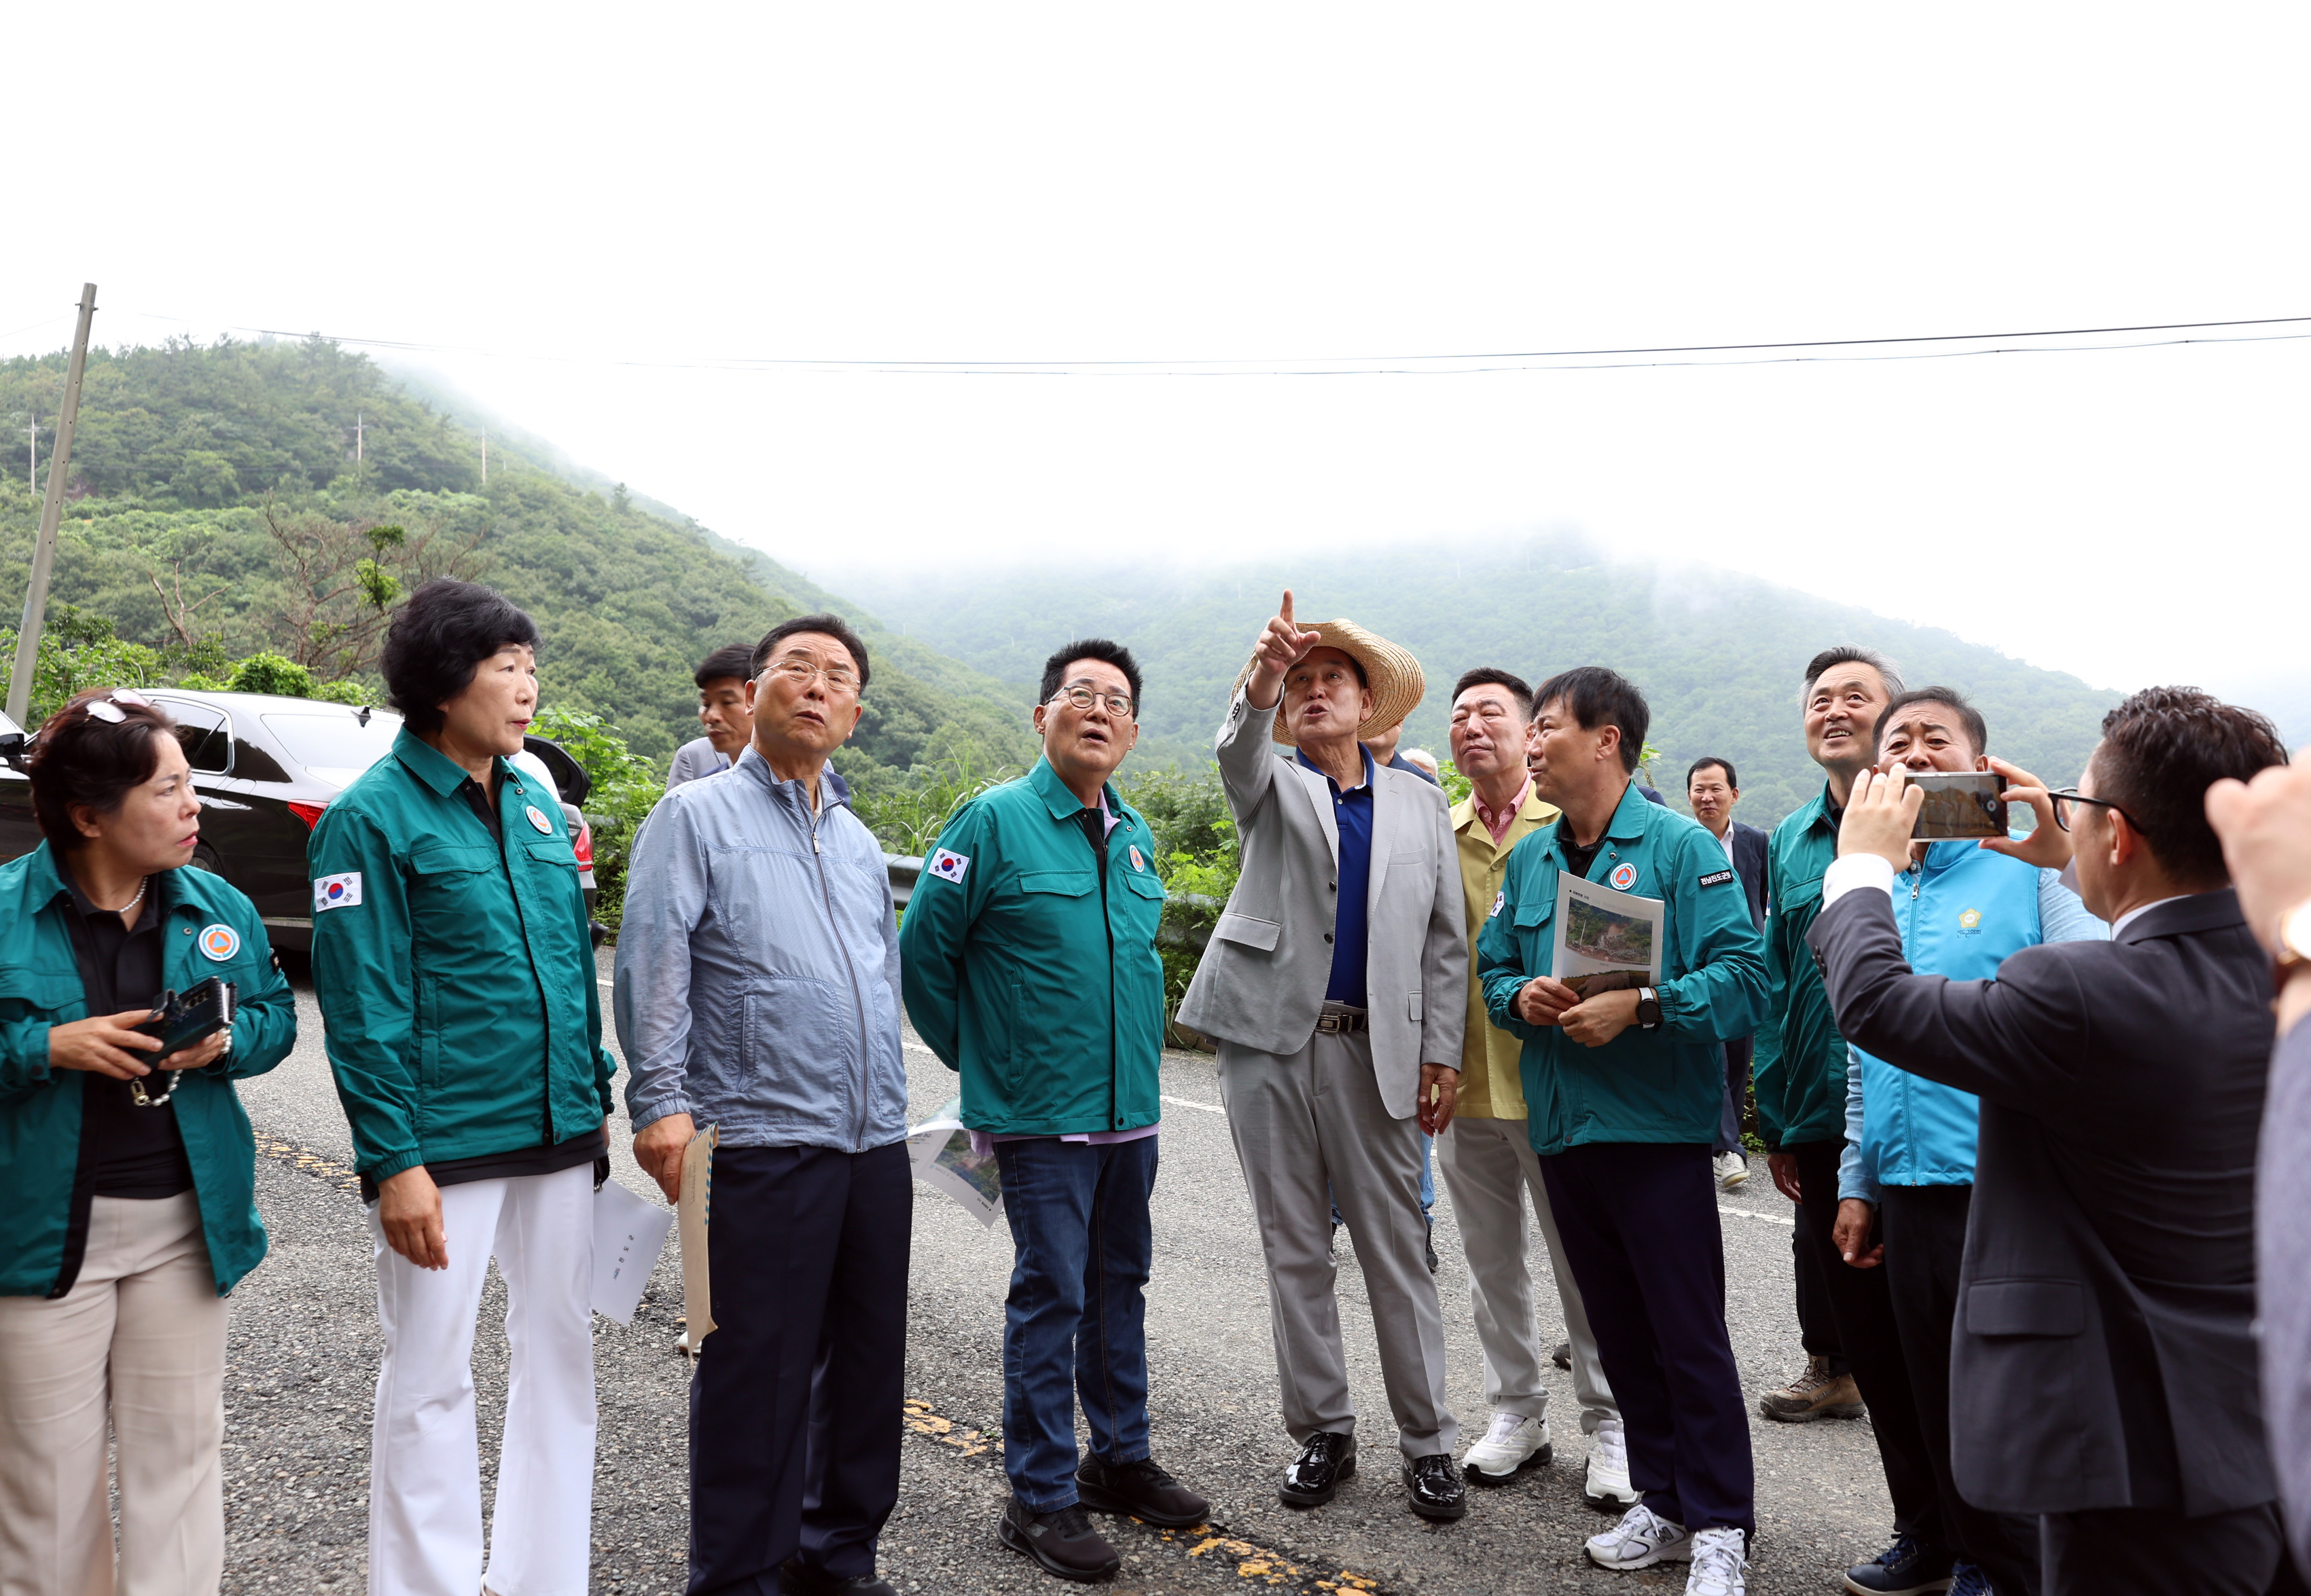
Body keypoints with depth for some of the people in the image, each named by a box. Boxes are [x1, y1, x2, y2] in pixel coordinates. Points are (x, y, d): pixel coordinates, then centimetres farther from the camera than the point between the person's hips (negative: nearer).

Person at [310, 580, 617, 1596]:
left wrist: (596, 1100, 12)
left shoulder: (537, 805, 10)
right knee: (430, 1379, 7)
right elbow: (362, 1006, -12)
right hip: (446, 1147, -6)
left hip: (558, 1134, 6)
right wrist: (394, 1161, -15)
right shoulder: (374, 815, -9)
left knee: (561, 1354, 14)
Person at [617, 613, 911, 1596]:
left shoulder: (859, 842, 18)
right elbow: (651, 966, -9)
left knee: (869, 1363, 14)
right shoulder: (697, 816, -1)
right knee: (756, 1370, 2)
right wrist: (661, 1101, -18)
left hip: (875, 1146, 7)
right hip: (763, 1144, -6)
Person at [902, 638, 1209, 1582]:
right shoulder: (996, 822, -11)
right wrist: (982, 1059, 0)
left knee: (1120, 1284, 17)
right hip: (1042, 1115, -6)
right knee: (1052, 1296, 1)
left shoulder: (1135, 837, 9)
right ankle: (1041, 1497, 16)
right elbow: (923, 954, -7)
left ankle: (1120, 1458, 33)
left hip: (1132, 1107, 6)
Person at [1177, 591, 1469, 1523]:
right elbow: (1239, 750, -18)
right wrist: (1260, 682, -39)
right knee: (1293, 1249, 8)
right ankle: (1321, 1433, 22)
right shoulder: (1272, 788, 8)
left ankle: (1427, 1440, 17)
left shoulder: (1419, 804, 11)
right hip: (1269, 1038, 1)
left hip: (1373, 1051, 0)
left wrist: (1441, 1053, 1)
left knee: (1397, 1250, 3)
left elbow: (1445, 939, 8)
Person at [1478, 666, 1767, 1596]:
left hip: (1657, 1129, -6)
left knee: (1689, 1334, 0)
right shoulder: (1529, 859, 13)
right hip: (1563, 1127, 6)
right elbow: (1492, 968, 16)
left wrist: (1641, 1007, -24)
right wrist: (1521, 998, -6)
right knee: (1619, 1330, 15)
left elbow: (1742, 976, -14)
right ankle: (1663, 1503, 29)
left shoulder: (1680, 847, -8)